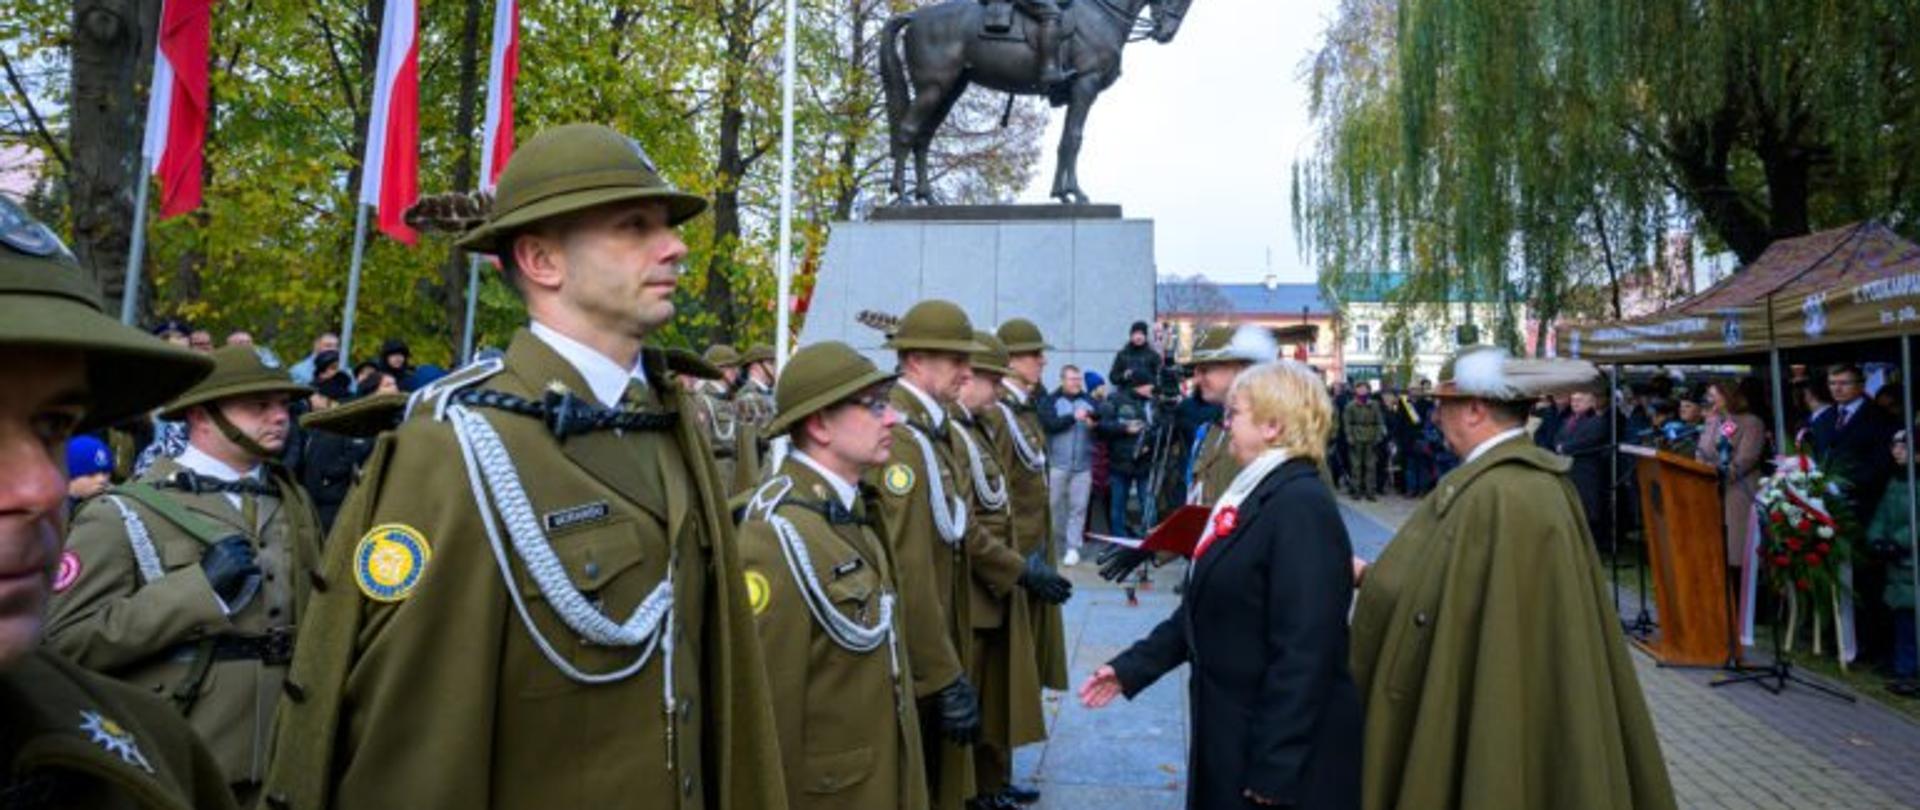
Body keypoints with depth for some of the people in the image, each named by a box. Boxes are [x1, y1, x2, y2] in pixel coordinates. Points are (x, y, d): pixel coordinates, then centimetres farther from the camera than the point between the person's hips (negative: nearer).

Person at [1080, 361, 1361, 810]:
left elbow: (1303, 652, -24)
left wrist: (1273, 769, -22)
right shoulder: (1254, 493, 9)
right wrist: (1132, 667, 8)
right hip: (1232, 730, 9)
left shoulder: (1302, 505, -21)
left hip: (1279, 747, -8)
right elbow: (1204, 607, 12)